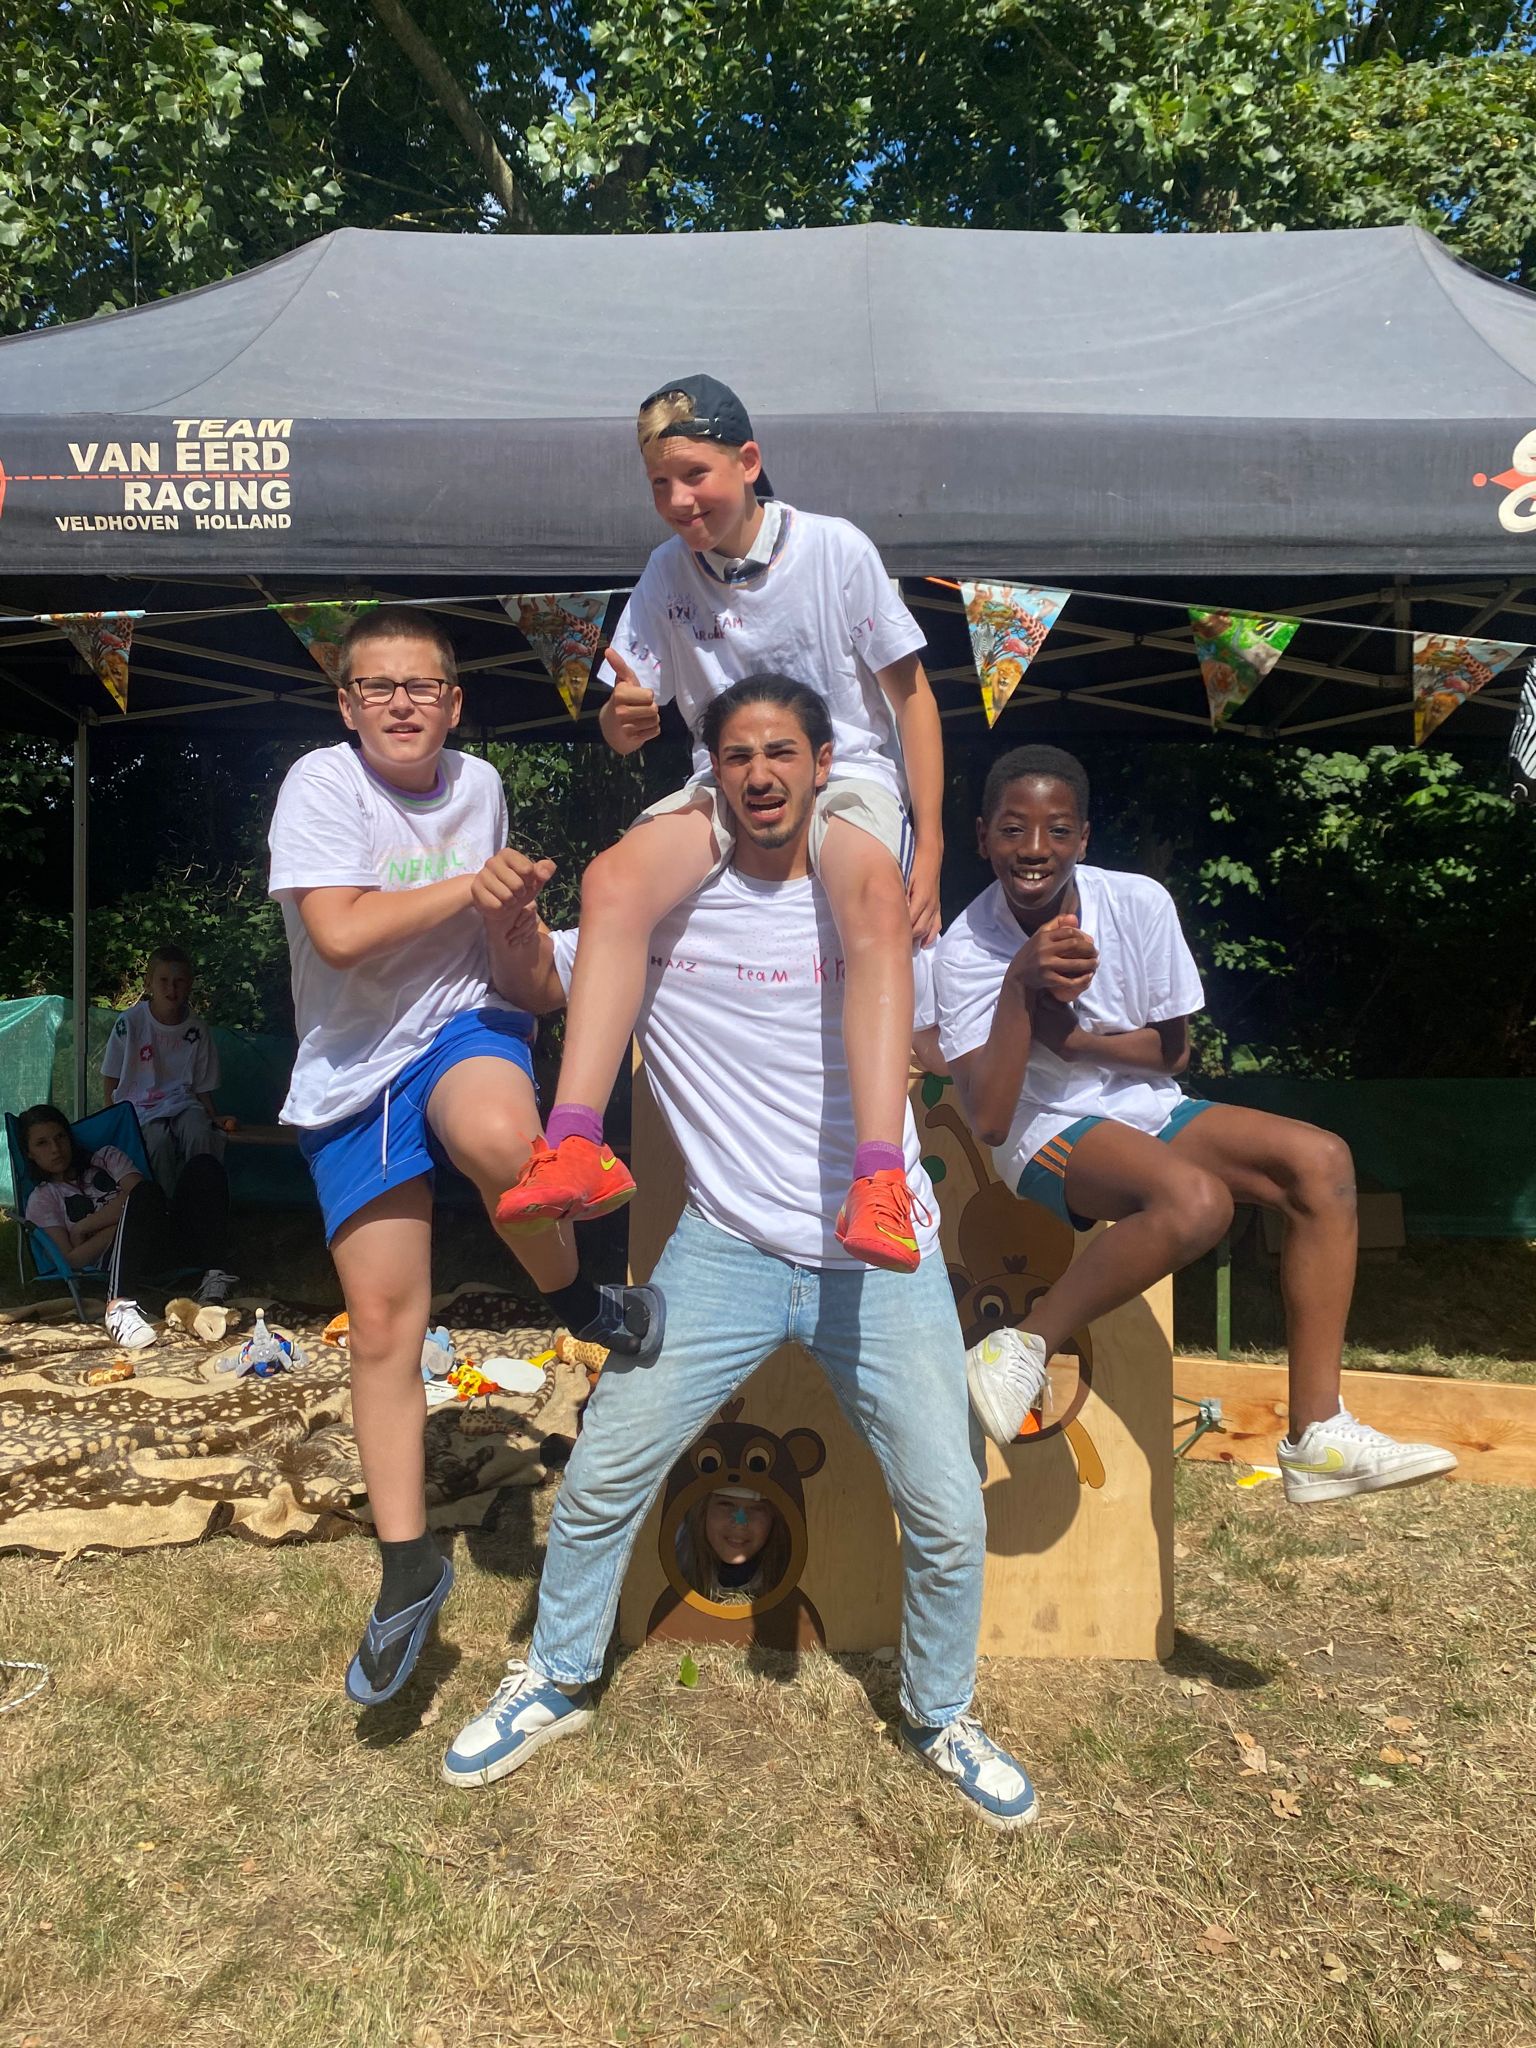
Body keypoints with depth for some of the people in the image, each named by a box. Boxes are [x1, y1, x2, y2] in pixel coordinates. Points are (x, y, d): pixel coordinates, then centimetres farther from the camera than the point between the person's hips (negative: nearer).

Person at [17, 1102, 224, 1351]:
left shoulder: (106, 1157, 26)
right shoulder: (42, 1199, 18)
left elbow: (136, 1191, 4)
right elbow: (72, 1260, 2)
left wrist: (83, 1227, 2)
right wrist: (126, 1220, -7)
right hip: (120, 1259, -3)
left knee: (203, 1164, -21)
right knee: (146, 1194, -35)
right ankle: (120, 1306, -45)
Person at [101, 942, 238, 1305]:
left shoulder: (197, 1028, 6)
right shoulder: (130, 1022, -2)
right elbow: (110, 1082, 4)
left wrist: (215, 1118, -7)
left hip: (184, 1104, 1)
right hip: (139, 1109, -1)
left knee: (201, 1135, -34)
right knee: (160, 1142, -37)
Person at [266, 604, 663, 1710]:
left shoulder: (479, 782, 6)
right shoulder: (322, 783, -9)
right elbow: (341, 931, -23)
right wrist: (474, 884, -15)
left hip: (465, 1023, 1)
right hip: (353, 1068, -1)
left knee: (500, 1139, -38)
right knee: (382, 1321, 0)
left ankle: (578, 1299, -6)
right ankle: (409, 1565, 17)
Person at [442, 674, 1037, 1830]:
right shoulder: (664, 909, 0)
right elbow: (541, 988, 12)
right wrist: (514, 920, -10)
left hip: (882, 1258, 0)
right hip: (730, 1249, 0)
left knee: (948, 1513, 4)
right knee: (603, 1474, 3)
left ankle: (943, 1718, 33)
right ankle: (557, 1683, 32)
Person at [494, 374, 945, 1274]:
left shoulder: (836, 549, -7)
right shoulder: (667, 575, 2)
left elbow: (912, 695, -2)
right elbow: (631, 724, 4)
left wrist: (931, 847, -8)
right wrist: (622, 721, -24)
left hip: (848, 772, -3)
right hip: (725, 783, 3)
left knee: (875, 896, -38)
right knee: (612, 880, -28)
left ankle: (878, 1184, -44)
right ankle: (575, 1148, -32)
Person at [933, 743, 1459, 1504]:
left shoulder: (1138, 903, -8)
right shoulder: (965, 950, -16)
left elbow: (1173, 1049, 2)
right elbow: (988, 1121, -22)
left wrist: (1073, 1037, -15)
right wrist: (1020, 983, -30)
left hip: (1148, 1112, 5)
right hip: (1046, 1135, -5)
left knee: (1321, 1161, -14)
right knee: (1194, 1197, -34)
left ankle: (1317, 1434, -12)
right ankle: (1026, 1350, -17)